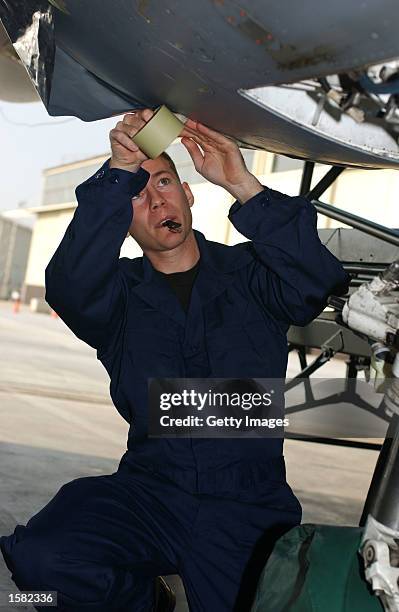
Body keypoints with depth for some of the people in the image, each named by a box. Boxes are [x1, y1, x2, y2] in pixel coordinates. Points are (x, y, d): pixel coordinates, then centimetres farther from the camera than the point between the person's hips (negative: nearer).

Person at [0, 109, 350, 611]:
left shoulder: (248, 273, 6)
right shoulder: (119, 292, 8)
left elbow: (319, 283, -15)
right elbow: (70, 286, -15)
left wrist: (243, 186, -21)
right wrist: (120, 172, -23)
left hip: (248, 505, 0)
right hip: (150, 490, 1)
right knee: (41, 559, -23)